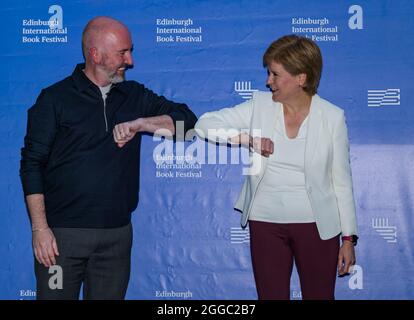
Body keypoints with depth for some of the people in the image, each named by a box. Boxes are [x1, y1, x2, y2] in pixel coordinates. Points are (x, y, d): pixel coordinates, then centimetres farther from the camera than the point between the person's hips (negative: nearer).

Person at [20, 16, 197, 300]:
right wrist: (40, 228, -9)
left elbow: (186, 119, 6)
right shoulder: (55, 98, -1)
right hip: (62, 233, -3)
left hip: (117, 233, 3)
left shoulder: (134, 96, 10)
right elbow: (32, 165, -3)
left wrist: (141, 123, -11)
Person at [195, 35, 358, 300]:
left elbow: (342, 181, -2)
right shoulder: (260, 105, -2)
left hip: (317, 225, -1)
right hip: (266, 223, 2)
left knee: (320, 295, 11)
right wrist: (246, 138, -18)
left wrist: (349, 237, 0)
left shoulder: (332, 117, -7)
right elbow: (205, 124, -4)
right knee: (271, 295, 11)